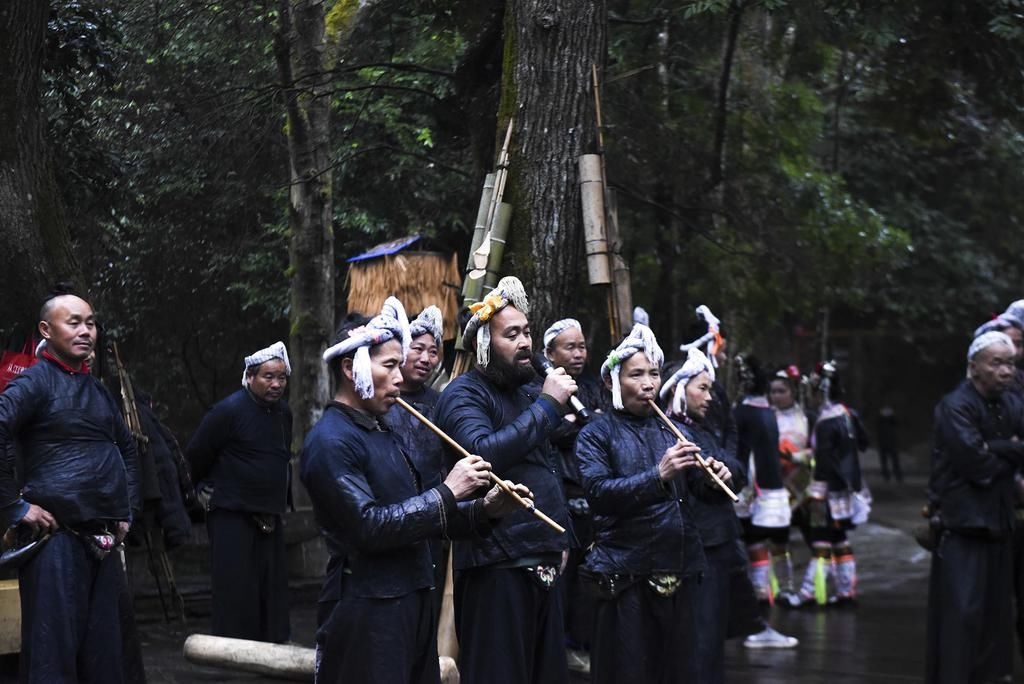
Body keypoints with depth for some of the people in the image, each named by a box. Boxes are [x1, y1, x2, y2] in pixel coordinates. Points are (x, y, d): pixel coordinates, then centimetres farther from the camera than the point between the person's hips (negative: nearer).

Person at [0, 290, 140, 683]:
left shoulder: (97, 390, 19)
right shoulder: (35, 382, -5)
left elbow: (127, 449, 32)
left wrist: (128, 510, 22)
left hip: (103, 542, 8)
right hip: (57, 537, -7)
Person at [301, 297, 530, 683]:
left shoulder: (384, 434, 17)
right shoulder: (331, 442, -13)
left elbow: (420, 517, 18)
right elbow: (368, 527, -21)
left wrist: (484, 510, 3)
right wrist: (447, 493, -17)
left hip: (414, 603, 9)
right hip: (366, 612, -9)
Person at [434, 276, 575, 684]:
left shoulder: (525, 393, 19)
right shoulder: (464, 394, -9)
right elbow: (484, 454, -30)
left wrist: (562, 539, 22)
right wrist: (547, 405, -22)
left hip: (542, 564, 9)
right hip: (497, 568, -9)